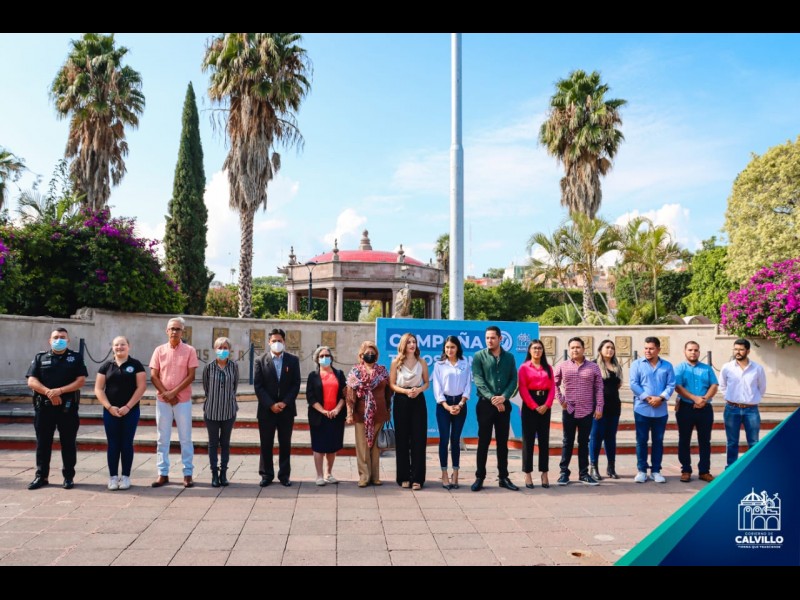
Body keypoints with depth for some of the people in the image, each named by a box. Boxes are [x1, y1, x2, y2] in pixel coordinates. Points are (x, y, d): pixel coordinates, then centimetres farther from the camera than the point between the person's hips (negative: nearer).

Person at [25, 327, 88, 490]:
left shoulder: (76, 358, 5)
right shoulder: (40, 358, 8)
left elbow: (81, 380, -5)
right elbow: (31, 381, -1)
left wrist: (60, 391, -17)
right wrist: (49, 393, -17)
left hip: (68, 407, -1)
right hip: (44, 406, 1)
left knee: (68, 442, 3)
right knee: (43, 442, 7)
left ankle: (68, 476, 10)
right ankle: (41, 476, 17)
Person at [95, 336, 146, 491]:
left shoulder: (136, 365, 0)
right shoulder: (106, 366, 6)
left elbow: (141, 387, -6)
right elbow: (98, 389, 3)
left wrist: (128, 406, -12)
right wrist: (109, 407, -9)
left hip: (130, 411, -2)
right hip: (110, 412, 2)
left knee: (126, 444, 3)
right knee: (113, 444, 5)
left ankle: (126, 477, 11)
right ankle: (113, 477, 12)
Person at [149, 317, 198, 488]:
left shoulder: (189, 350, -1)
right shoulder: (159, 350, 4)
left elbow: (191, 376, -6)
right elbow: (153, 376, 1)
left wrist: (174, 392, -13)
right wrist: (166, 394, -10)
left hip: (183, 400, -2)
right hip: (162, 400, 2)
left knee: (185, 438, 3)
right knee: (162, 439, 7)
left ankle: (188, 473, 9)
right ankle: (163, 474, 15)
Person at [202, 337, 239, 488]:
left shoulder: (234, 366, -4)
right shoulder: (209, 367, -6)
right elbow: (206, 387, 6)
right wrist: (213, 399, 10)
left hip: (229, 410, 1)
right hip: (212, 411, -1)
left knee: (225, 443, 9)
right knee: (213, 443, 8)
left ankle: (223, 473, 18)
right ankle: (214, 474, 15)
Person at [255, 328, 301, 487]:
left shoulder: (293, 360, 4)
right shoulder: (261, 361, 1)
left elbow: (296, 384, 0)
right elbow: (258, 386, -4)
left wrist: (284, 403, -11)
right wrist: (271, 405, -12)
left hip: (286, 409, 1)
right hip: (266, 409, -1)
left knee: (285, 444, 7)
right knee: (266, 444, 5)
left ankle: (284, 475, 15)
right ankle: (266, 475, 15)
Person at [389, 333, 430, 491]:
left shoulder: (422, 362, 4)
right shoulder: (396, 362, 0)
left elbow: (427, 382, 10)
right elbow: (392, 384, 0)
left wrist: (418, 390, -10)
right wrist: (406, 391, -15)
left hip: (418, 401, 1)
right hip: (401, 401, -1)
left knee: (418, 439, -2)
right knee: (402, 439, 3)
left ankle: (417, 478, 3)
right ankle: (404, 477, 12)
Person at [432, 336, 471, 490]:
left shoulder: (465, 364, 5)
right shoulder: (439, 365, 1)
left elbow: (468, 385, 3)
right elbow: (437, 387, -3)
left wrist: (460, 404, -9)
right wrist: (447, 406, -12)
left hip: (460, 404, 1)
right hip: (444, 404, -1)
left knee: (456, 439, 5)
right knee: (444, 439, -3)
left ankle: (455, 474, 11)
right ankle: (444, 475, 3)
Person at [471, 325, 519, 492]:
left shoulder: (509, 357, 8)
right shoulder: (479, 356, -1)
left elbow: (514, 380, 1)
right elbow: (478, 380, -10)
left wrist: (503, 397, -15)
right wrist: (492, 398, -20)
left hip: (504, 404, 3)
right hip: (485, 404, -2)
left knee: (503, 442, 9)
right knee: (483, 442, 1)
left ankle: (504, 477, 17)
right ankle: (480, 477, 8)